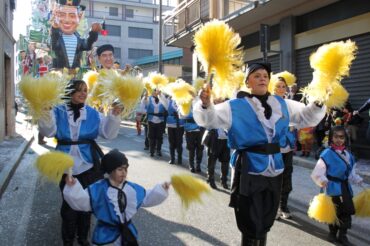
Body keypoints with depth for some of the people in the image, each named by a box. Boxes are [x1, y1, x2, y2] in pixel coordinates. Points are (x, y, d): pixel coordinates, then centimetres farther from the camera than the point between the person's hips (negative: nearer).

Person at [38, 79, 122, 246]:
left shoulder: (93, 113, 0)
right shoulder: (58, 112, -3)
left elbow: (108, 133, -5)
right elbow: (49, 131, -16)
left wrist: (114, 116, -18)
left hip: (88, 165, 1)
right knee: (69, 203, 10)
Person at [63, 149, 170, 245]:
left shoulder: (132, 188, -2)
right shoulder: (98, 189, -15)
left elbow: (147, 198, 7)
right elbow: (82, 200, -20)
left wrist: (161, 190, -3)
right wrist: (73, 187, -35)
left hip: (127, 232, 4)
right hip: (107, 234, -3)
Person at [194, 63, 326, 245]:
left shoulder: (282, 104, 6)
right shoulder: (235, 106, -8)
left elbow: (307, 117, 14)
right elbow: (207, 120, -13)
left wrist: (319, 103, -4)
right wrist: (206, 104, -33)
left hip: (274, 171, 5)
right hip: (248, 171, -5)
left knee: (265, 223, 23)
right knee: (251, 226, 7)